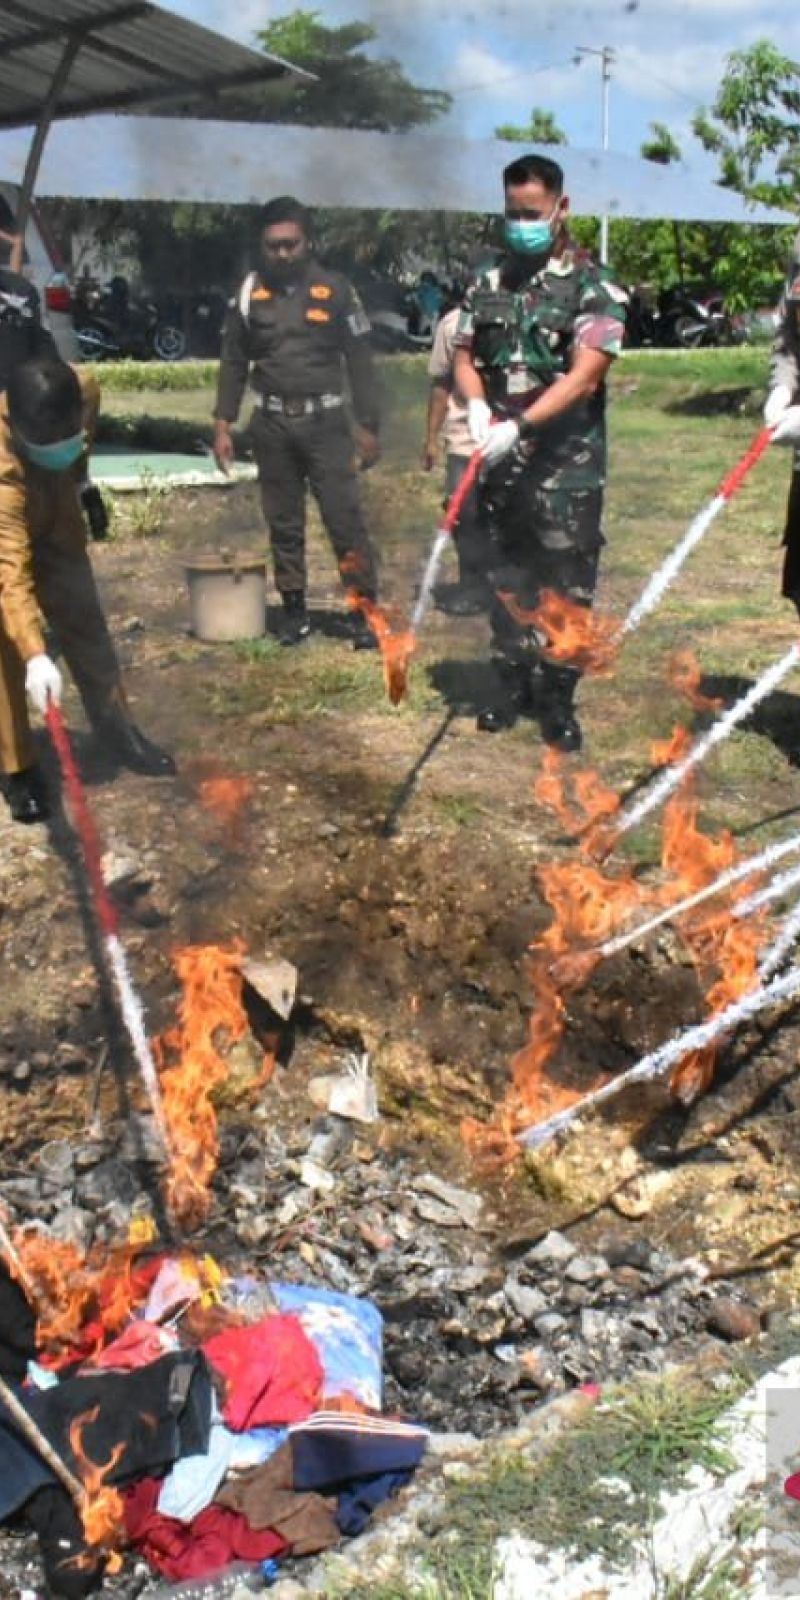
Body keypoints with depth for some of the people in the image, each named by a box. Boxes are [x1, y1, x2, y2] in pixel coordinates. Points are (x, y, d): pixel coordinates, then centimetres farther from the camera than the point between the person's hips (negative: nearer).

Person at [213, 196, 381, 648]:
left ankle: (365, 611, -1)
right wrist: (223, 424, 4)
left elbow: (360, 361, 1)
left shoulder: (336, 289, -1)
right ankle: (295, 612, 16)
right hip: (272, 424, 2)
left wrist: (369, 425, -2)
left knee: (346, 519, -6)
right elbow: (234, 362, 10)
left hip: (324, 421, -2)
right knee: (283, 524, 7)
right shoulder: (250, 292, 5)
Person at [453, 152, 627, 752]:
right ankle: (517, 684, 25)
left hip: (568, 465, -4)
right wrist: (477, 406, -11)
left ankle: (559, 701, 10)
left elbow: (584, 377, -15)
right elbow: (464, 358, 11)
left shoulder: (593, 287, -5)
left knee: (567, 588, -1)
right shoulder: (488, 283, 11)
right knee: (508, 581, 12)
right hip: (503, 465, 5)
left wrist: (519, 425, -25)